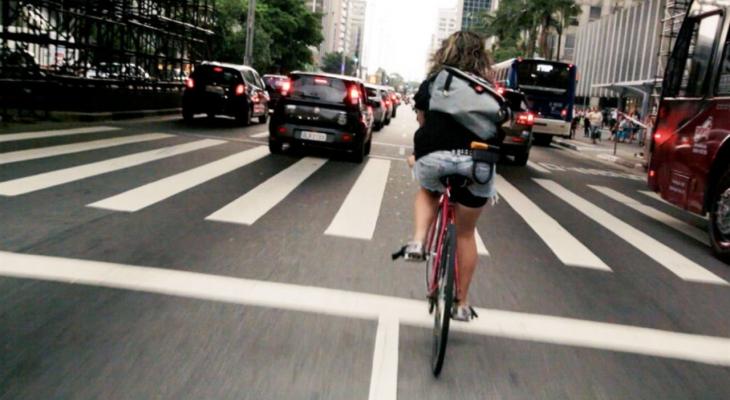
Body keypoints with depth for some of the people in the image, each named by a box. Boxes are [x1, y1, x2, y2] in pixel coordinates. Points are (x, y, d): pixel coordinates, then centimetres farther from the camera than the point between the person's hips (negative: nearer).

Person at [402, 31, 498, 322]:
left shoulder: (432, 83, 17)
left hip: (433, 157, 0)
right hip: (476, 162, 1)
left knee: (426, 193, 35)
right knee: (466, 233, 18)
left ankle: (417, 242, 9)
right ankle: (462, 303, 27)